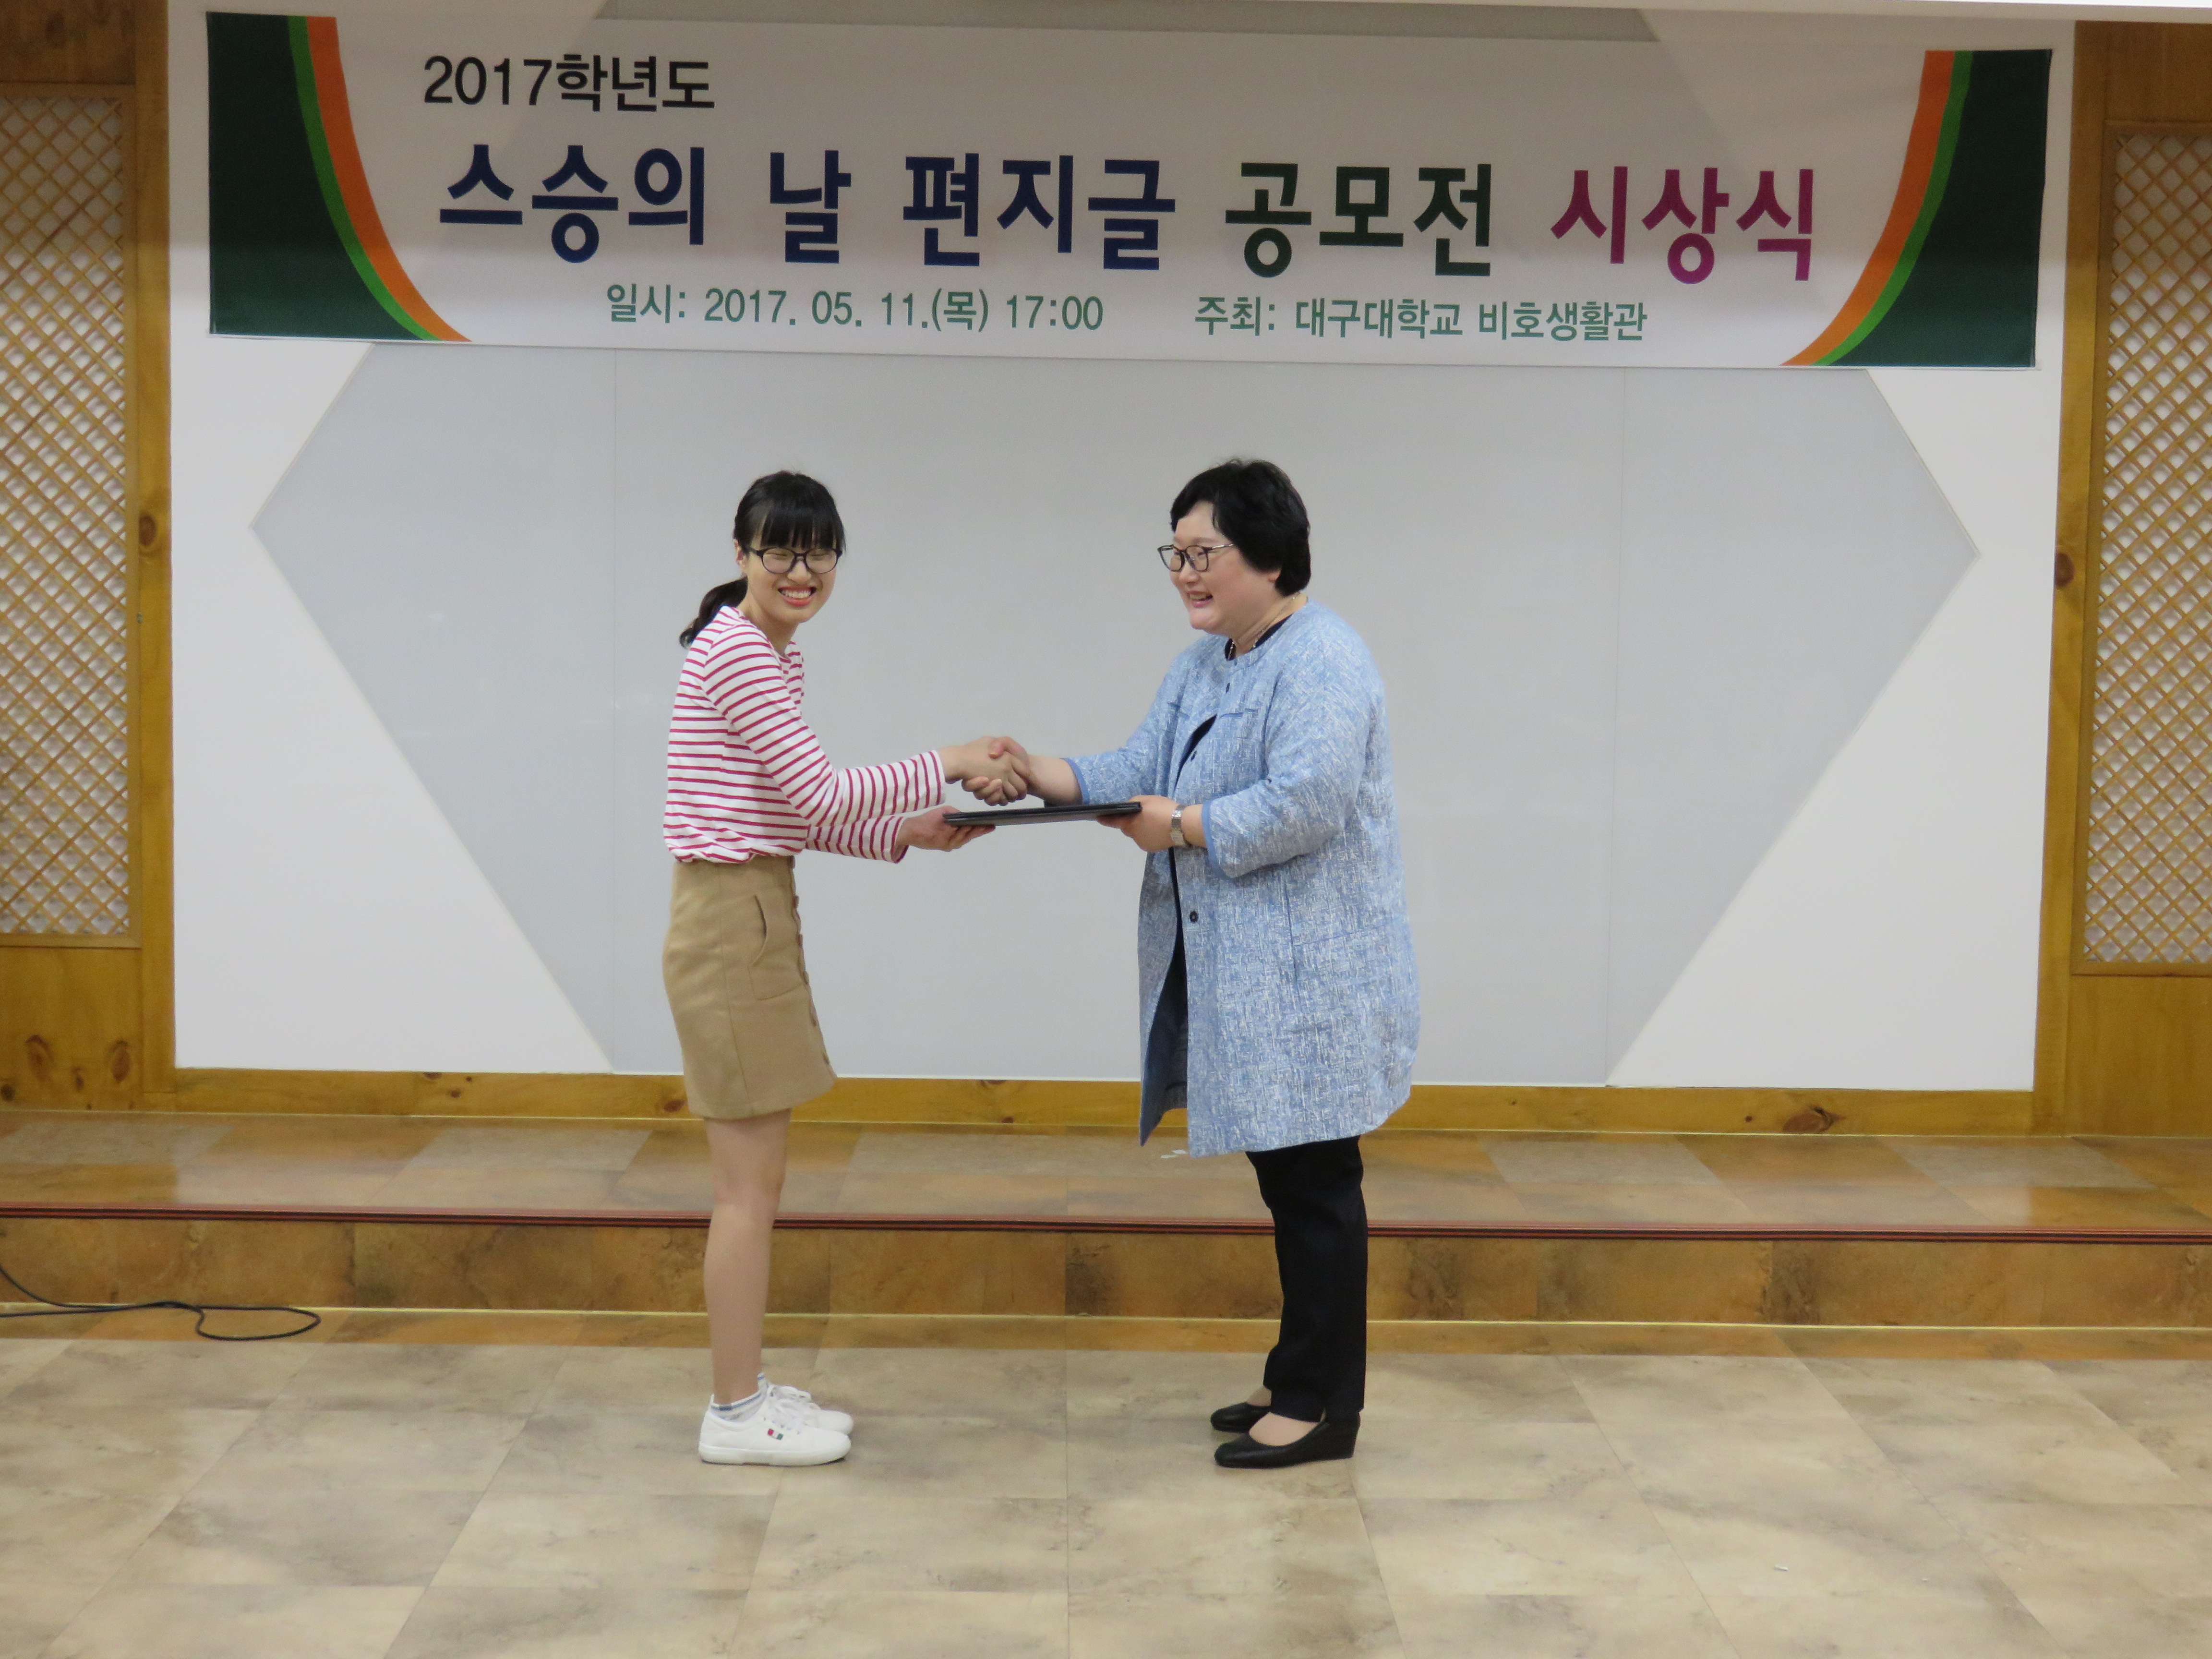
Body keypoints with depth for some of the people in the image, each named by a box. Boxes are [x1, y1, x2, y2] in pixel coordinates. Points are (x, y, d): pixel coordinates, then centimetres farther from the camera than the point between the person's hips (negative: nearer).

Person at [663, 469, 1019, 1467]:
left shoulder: (770, 656, 16)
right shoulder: (735, 651, -14)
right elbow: (821, 795, -18)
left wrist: (908, 833, 7)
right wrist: (947, 767, -10)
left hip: (754, 915, 10)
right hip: (730, 923, -10)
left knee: (754, 1179, 14)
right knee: (751, 1183, -3)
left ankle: (744, 1392, 23)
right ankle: (736, 1414, 6)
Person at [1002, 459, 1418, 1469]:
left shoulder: (1321, 663, -15)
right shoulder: (1203, 665, 15)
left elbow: (1306, 804, -25)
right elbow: (1139, 770, 9)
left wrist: (1183, 829, -17)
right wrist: (1047, 778, -6)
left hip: (1308, 982, -9)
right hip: (1236, 981, 9)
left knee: (1313, 1185, -2)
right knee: (1286, 1184, 15)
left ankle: (1324, 1405, 7)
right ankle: (1301, 1379, 24)